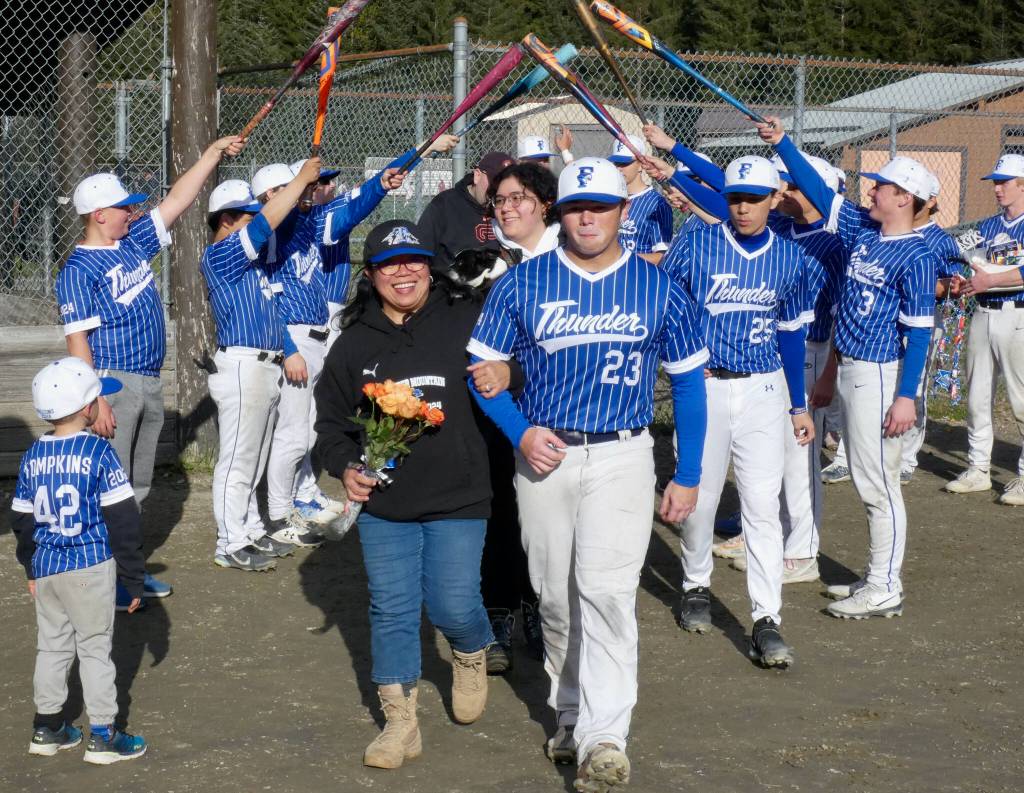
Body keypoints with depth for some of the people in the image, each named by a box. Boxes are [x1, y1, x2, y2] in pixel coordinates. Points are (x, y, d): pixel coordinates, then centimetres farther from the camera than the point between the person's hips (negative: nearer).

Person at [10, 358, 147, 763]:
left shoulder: (33, 457, 3)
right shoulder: (99, 452, -13)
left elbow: (21, 521, 11)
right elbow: (122, 519, -12)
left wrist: (31, 569, 24)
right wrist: (133, 578, -6)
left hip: (46, 567, 5)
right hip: (91, 567, -5)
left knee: (52, 645, 17)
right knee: (95, 647, 4)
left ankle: (47, 728, 24)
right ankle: (102, 736, 8)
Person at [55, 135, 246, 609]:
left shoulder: (133, 243, 11)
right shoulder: (79, 269, -12)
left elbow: (178, 201, 18)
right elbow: (77, 339, -16)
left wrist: (213, 154, 16)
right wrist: (95, 401, -23)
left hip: (149, 383, 8)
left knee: (137, 484, 14)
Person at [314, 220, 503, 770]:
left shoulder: (465, 322, -3)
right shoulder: (355, 343, 6)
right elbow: (331, 418, 14)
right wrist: (345, 466, -3)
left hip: (457, 500, -2)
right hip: (384, 502, 3)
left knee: (453, 605, -3)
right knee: (391, 609, 3)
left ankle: (472, 656, 34)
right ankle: (400, 722, 14)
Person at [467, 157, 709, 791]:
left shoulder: (658, 288, 1)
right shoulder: (522, 285, 2)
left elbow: (688, 382, 7)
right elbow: (482, 367, 5)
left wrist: (688, 476, 4)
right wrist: (521, 432, -10)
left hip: (621, 458, -2)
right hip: (544, 455, 2)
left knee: (606, 591, -16)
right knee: (555, 595, 10)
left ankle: (603, 739, -17)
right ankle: (570, 711, 29)